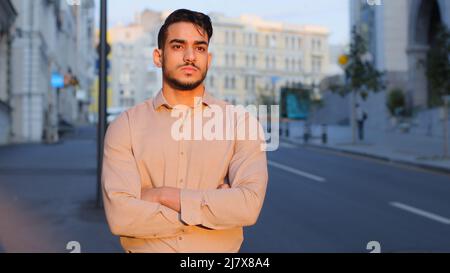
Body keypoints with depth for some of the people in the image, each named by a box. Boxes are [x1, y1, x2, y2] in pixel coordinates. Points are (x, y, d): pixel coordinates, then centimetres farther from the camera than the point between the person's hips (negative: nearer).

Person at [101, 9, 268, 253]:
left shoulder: (241, 122, -6)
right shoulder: (125, 126, -6)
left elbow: (249, 205, -18)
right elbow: (120, 216, -16)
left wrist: (163, 195, -17)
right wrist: (211, 209, -17)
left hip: (220, 249, 0)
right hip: (146, 248, 0)